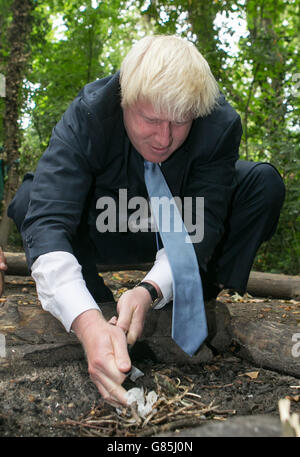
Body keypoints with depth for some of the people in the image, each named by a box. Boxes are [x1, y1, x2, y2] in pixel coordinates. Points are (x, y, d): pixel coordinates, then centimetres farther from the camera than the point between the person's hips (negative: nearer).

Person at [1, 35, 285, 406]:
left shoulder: (221, 124, -26)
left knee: (264, 182, -22)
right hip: (105, 234, -1)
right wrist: (88, 324, -56)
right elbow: (46, 223, -41)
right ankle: (102, 311, -13)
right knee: (30, 200, -28)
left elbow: (199, 224, -27)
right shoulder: (86, 116, -31)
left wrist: (151, 289, -46)